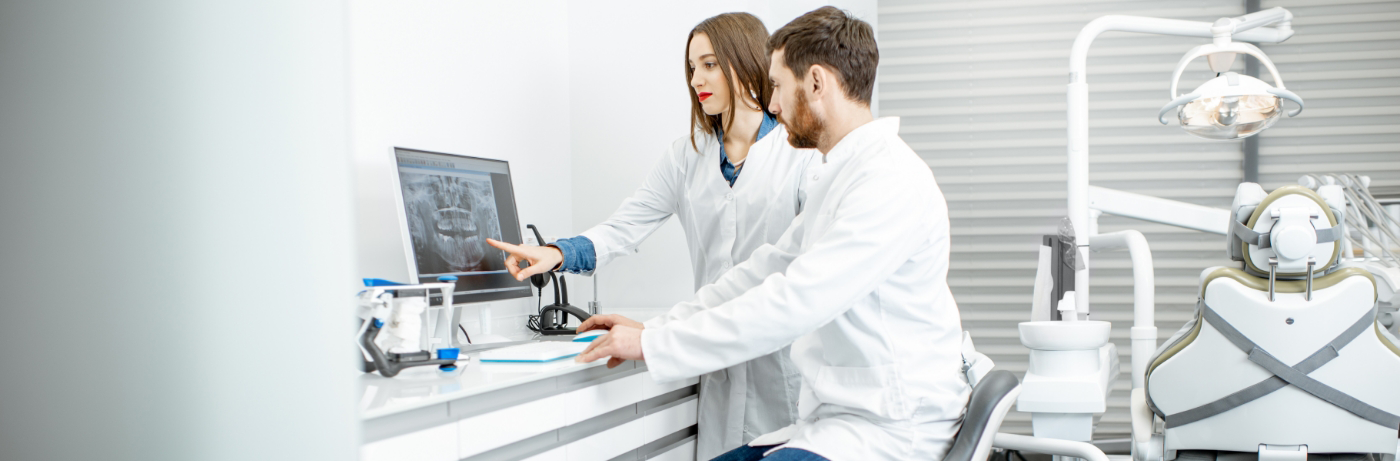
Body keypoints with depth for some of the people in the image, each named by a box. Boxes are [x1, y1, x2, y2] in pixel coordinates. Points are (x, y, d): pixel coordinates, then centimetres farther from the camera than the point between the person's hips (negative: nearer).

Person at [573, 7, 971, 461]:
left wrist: (653, 345, -18)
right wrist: (655, 327, 12)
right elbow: (768, 267, 20)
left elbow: (792, 303, -23)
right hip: (836, 419, 10)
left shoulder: (892, 181, -17)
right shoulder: (837, 176, 17)